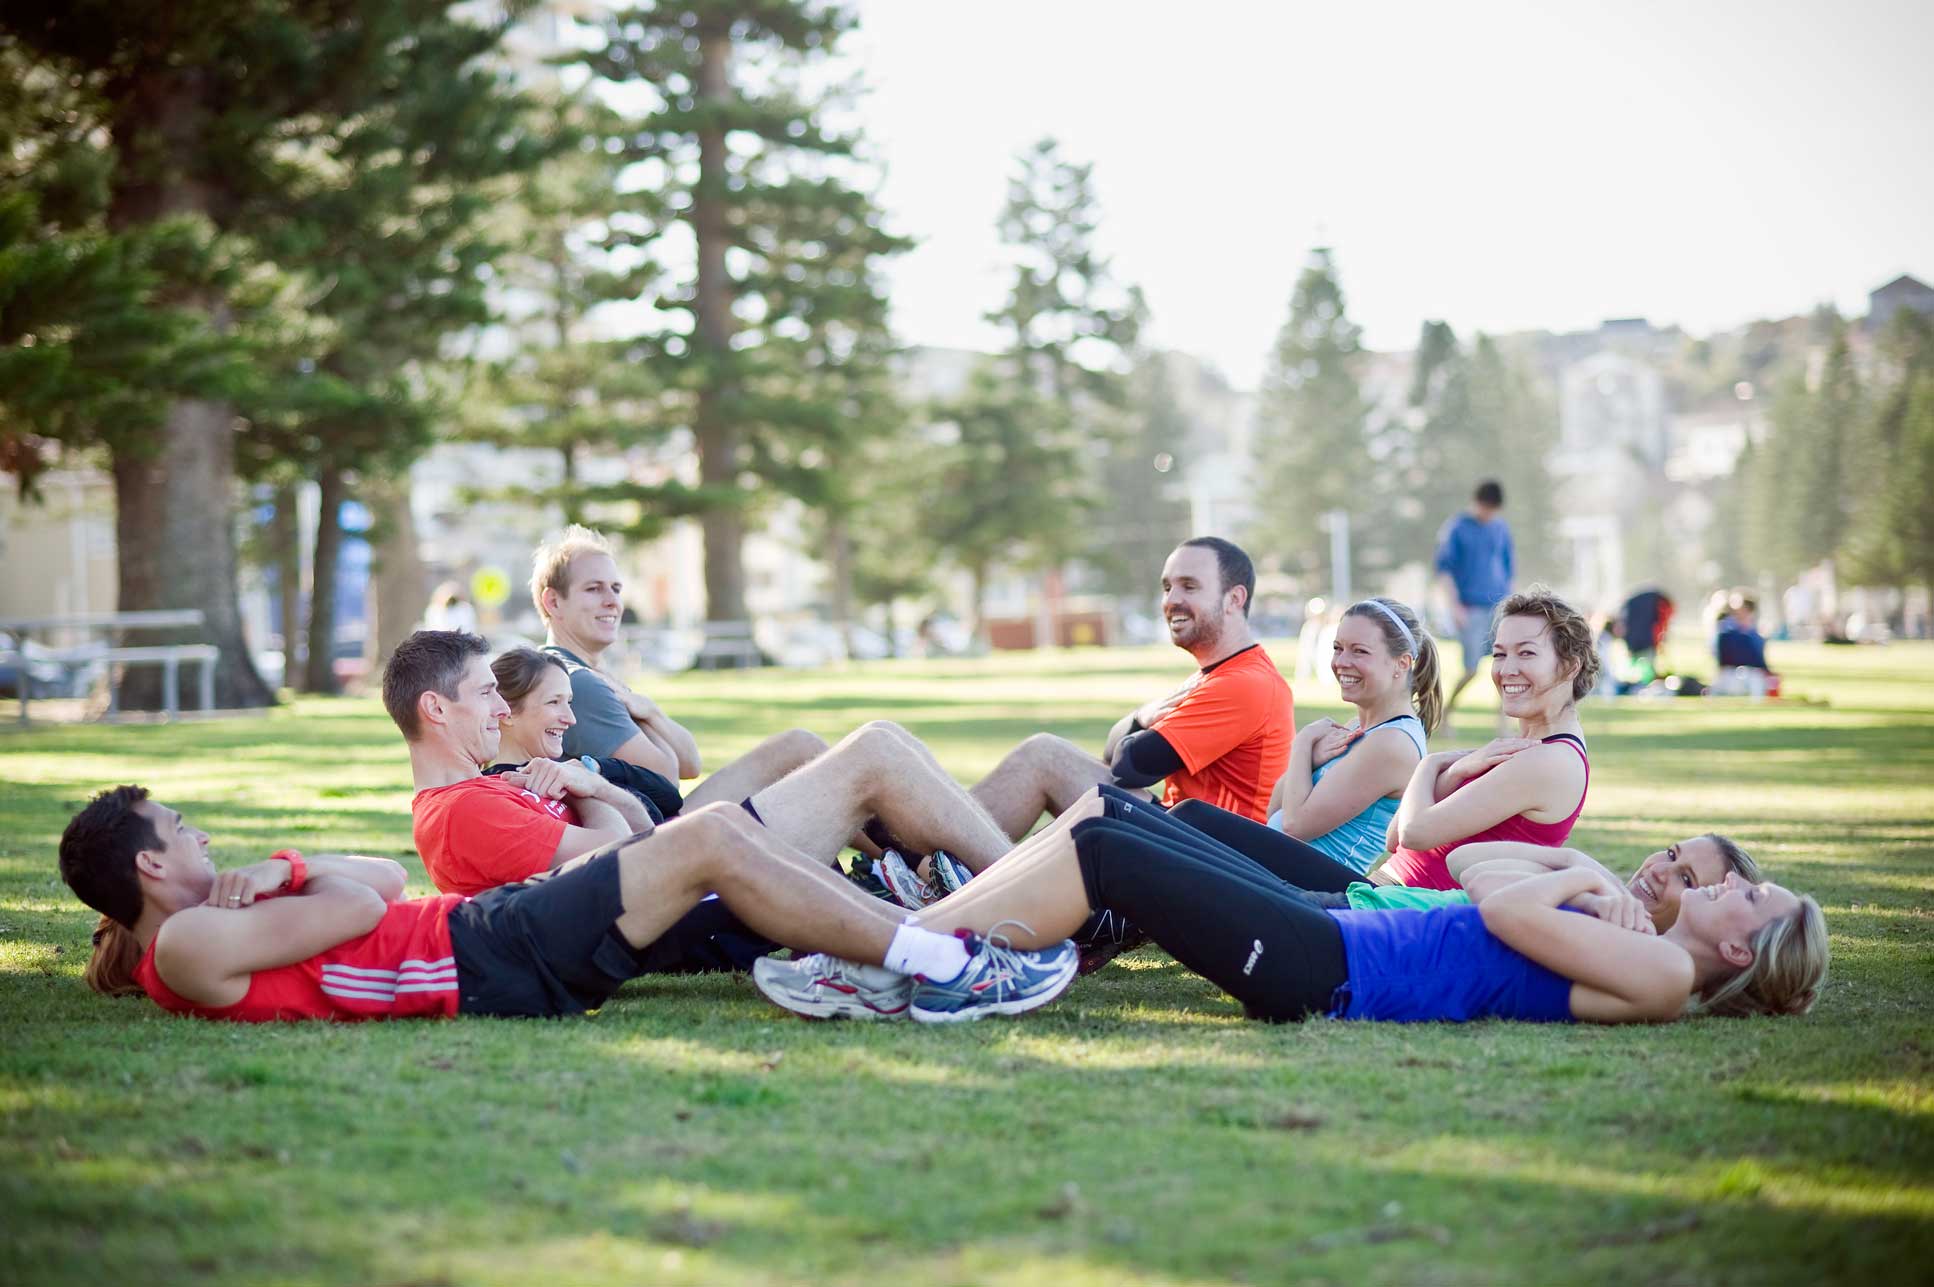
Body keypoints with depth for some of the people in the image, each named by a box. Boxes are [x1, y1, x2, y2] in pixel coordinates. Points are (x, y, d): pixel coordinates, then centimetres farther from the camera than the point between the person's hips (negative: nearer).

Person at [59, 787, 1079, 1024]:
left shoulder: (201, 930, 19)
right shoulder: (190, 946, -11)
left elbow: (384, 879, 22)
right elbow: (363, 907, -17)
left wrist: (274, 876, 8)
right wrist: (290, 868, 2)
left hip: (480, 924, 10)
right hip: (490, 960, -10)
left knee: (717, 830, 6)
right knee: (711, 841, -12)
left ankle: (929, 955, 6)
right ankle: (945, 968, -8)